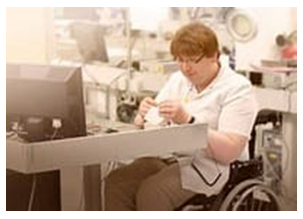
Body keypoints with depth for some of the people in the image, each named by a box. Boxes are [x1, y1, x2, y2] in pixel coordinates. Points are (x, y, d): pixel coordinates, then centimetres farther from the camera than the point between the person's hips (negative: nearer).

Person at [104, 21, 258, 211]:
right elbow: (150, 129, 12)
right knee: (116, 183, -22)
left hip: (210, 166, -6)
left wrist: (187, 120, -26)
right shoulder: (178, 79, 13)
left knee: (151, 192, -32)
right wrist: (144, 117, -13)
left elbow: (230, 151, -18)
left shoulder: (238, 88, -6)